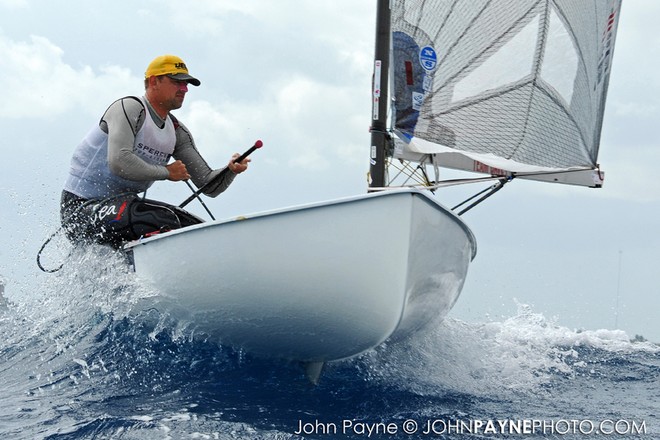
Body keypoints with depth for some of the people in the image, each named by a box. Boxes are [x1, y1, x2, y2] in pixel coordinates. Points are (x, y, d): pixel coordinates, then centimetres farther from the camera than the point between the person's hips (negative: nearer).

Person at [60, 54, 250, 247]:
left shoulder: (177, 132, 11)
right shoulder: (129, 108, -12)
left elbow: (210, 186, 7)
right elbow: (119, 162, -29)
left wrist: (231, 170, -15)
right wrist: (167, 172, -16)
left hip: (124, 205, 9)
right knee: (164, 220, -30)